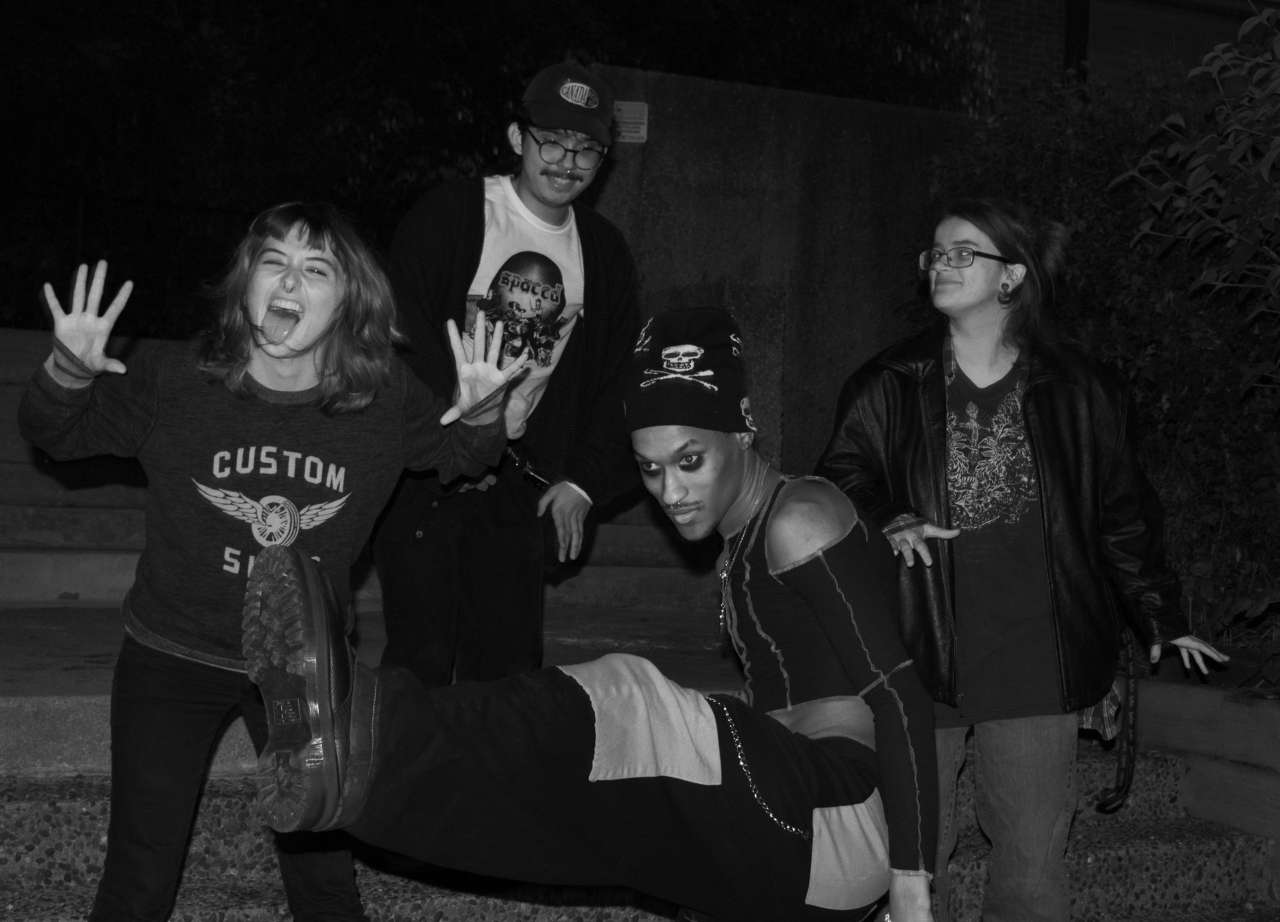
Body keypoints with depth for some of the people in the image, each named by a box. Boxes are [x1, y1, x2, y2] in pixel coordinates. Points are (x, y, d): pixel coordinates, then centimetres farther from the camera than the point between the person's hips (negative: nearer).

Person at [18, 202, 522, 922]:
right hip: (172, 657, -1)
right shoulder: (174, 381, -14)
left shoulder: (383, 400, -11)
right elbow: (54, 434, 0)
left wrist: (480, 415, -17)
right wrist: (68, 373, -22)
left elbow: (460, 457, 6)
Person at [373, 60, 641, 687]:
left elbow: (616, 378, 14)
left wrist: (584, 479, 3)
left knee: (510, 663, 6)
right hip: (427, 472, -4)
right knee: (422, 660, -5)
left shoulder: (605, 254, 9)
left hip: (521, 487, 4)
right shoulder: (449, 215, -6)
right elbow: (402, 336, -11)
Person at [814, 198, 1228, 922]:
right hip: (920, 658, 1)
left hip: (1036, 663, 0)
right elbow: (843, 478, 3)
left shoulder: (1079, 391, 6)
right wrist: (887, 523, -18)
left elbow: (1123, 511, 12)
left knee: (1034, 859, 4)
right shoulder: (888, 387, 6)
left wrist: (1160, 617, 12)